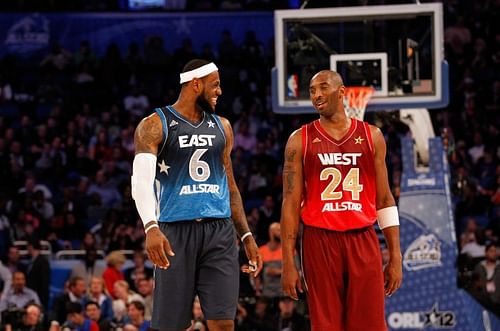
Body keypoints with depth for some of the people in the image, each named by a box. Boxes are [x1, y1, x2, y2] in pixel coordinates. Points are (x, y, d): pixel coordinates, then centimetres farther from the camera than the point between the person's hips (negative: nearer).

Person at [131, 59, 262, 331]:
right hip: (176, 231, -4)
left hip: (220, 230, 4)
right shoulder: (155, 126, -3)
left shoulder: (221, 127, 15)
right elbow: (141, 180, -16)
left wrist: (247, 236, 17)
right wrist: (151, 228, -32)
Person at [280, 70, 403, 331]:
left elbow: (384, 200, 10)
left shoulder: (371, 136, 8)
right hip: (320, 242, -1)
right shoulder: (300, 140, 4)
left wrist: (396, 256, 4)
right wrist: (288, 262, -4)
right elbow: (291, 203, 2)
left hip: (363, 241, 1)